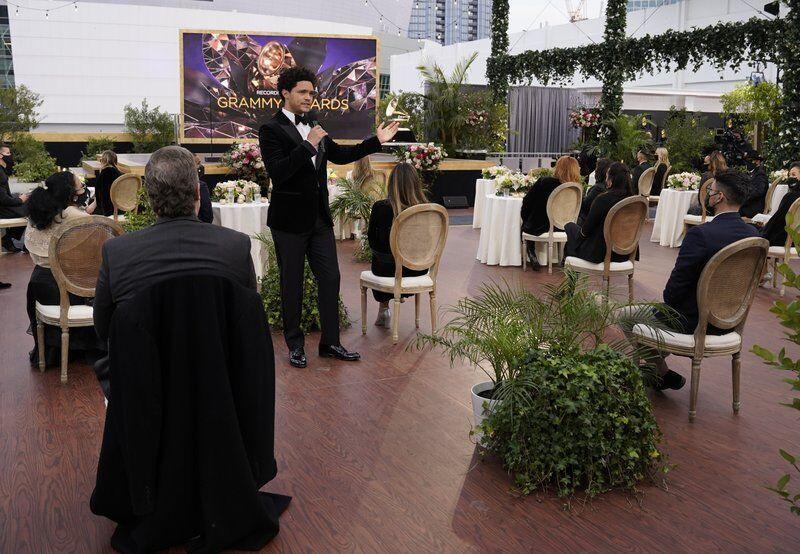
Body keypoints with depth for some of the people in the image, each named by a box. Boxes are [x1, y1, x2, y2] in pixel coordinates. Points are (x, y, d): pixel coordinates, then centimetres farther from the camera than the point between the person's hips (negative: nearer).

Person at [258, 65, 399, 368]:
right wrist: (308, 145, -26)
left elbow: (340, 155, 19)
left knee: (330, 278, 7)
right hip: (290, 221, -6)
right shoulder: (271, 130, -9)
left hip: (319, 218, 6)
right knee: (292, 284, 6)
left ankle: (330, 342, 18)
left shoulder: (313, 125, 11)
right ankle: (295, 345, 20)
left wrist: (377, 140, 14)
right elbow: (277, 172, -21)